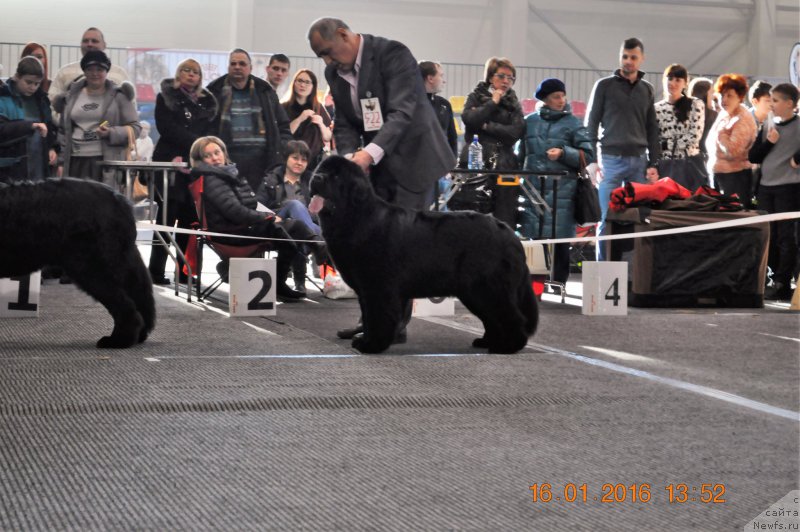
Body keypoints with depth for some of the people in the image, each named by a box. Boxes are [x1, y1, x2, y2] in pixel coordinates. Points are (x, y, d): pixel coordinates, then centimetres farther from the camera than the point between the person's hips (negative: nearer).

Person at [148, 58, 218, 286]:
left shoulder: (207, 102, 18)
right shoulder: (166, 98, 7)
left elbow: (209, 132, 11)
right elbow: (167, 128, -5)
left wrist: (186, 155, -4)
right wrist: (194, 142, -10)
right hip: (170, 163, -4)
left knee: (191, 218, -1)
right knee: (168, 216, -8)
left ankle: (185, 270, 4)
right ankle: (156, 271, -6)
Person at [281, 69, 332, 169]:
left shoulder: (318, 108, 9)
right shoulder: (284, 107, 0)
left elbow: (327, 138, 9)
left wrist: (321, 124, -8)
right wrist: (300, 119, -18)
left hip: (314, 160, 2)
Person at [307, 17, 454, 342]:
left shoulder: (392, 54, -17)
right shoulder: (335, 73, 6)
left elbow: (402, 113, -25)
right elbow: (344, 125, 6)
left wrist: (370, 153, -35)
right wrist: (350, 157, -14)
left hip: (412, 158, -7)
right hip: (376, 166, 7)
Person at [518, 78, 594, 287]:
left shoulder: (573, 123, 5)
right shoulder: (530, 121, 12)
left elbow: (588, 157, 1)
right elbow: (521, 154, 19)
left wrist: (563, 153, -12)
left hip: (562, 189, -2)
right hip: (533, 188, 2)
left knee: (560, 238, -3)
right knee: (534, 235, 1)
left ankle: (559, 282, 5)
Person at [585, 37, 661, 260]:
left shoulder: (647, 90, 14)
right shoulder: (605, 86, 4)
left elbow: (652, 129, 16)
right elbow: (591, 124, 3)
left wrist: (653, 163, 7)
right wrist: (591, 160, -6)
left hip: (639, 160, 3)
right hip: (611, 159, -3)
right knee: (608, 219, -4)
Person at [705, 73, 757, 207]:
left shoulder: (743, 120, -16)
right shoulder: (724, 114, 10)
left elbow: (733, 151, -26)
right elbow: (710, 143, 21)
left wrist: (720, 134, -14)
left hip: (735, 177, -9)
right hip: (717, 174, 9)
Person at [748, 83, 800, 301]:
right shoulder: (769, 127, 11)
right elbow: (753, 157, 9)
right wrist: (768, 142, -4)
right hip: (766, 186, 7)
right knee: (769, 236, 8)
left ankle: (782, 284, -3)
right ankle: (777, 278, 16)